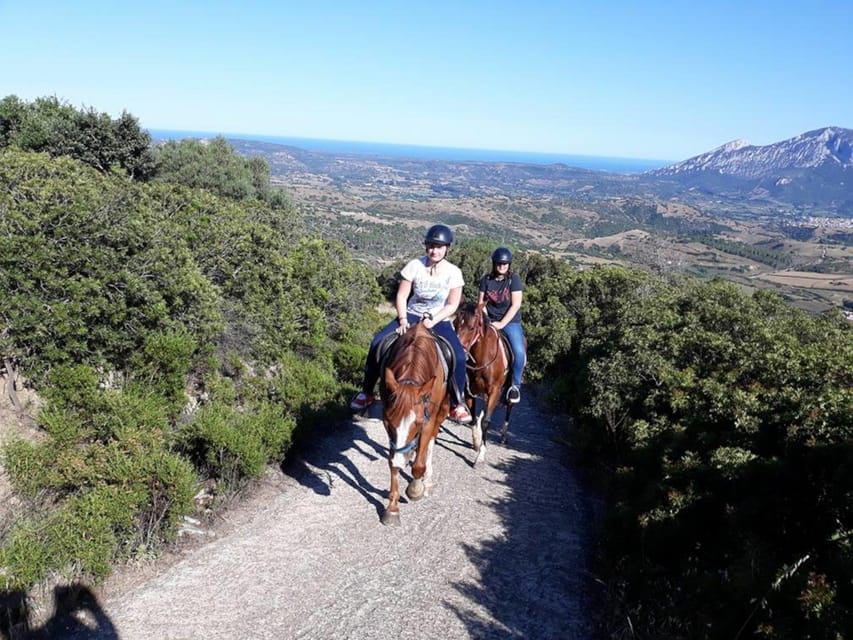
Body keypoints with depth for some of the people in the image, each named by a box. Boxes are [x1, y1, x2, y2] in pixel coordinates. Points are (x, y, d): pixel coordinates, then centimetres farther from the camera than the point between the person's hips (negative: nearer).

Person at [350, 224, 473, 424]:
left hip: (439, 320, -1)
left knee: (459, 356, -25)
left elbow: (452, 305, -6)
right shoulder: (415, 266, -7)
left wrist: (432, 321, -18)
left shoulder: (453, 272, -8)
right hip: (411, 315, 1)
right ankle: (366, 392, -2)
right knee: (378, 342, -19)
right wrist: (403, 321, -16)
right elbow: (401, 296, -3)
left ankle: (458, 403, -5)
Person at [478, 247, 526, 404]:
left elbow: (516, 304, -11)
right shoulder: (486, 280, 4)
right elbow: (481, 303, 7)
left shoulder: (514, 279, -6)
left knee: (519, 351, -25)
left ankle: (516, 385, -5)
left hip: (510, 322, -3)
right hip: (489, 321, 3)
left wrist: (502, 323, -17)